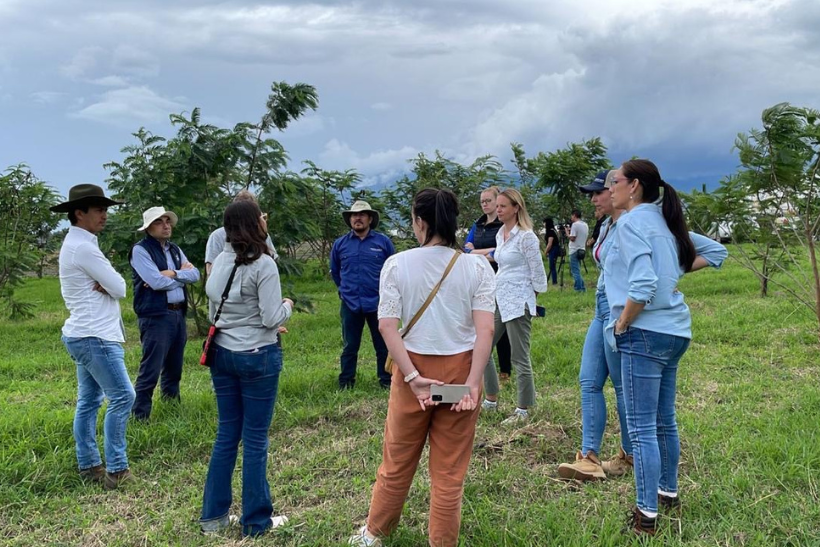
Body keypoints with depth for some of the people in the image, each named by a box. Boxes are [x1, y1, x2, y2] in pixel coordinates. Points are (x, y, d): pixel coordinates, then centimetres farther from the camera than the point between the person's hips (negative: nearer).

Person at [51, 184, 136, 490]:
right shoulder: (84, 247, -18)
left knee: (88, 401, 13)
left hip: (84, 334, 11)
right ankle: (115, 469, -2)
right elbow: (120, 288, -16)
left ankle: (88, 466, 20)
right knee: (122, 397, -7)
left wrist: (104, 284, -7)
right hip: (95, 336, -11)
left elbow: (110, 284, 14)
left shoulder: (75, 244, 15)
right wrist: (108, 285, 3)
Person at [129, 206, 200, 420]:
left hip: (178, 314, 8)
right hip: (156, 316, -7)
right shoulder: (140, 250, -7)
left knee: (174, 367, 18)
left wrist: (173, 273, -13)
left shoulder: (175, 249, 15)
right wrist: (182, 274, -3)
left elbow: (195, 274, 3)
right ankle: (139, 415, 4)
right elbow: (157, 282, -18)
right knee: (150, 370, -6)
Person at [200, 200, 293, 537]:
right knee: (255, 438, 4)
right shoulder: (264, 264, -16)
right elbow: (272, 319, -16)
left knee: (227, 433, 16)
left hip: (222, 354, 7)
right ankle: (256, 522, 17)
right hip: (258, 357, -6)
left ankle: (213, 516, 25)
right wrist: (287, 305, 4)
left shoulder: (220, 261, 4)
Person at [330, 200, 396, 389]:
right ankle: (345, 384, 23)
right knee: (350, 347, 12)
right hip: (350, 305, 2)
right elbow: (334, 271, 19)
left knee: (383, 346, 8)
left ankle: (386, 381, 21)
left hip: (377, 304, -1)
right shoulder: (340, 244, 3)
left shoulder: (383, 242, -2)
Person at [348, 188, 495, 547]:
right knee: (449, 469, 11)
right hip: (460, 369, 0)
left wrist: (412, 377, -12)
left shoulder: (397, 264, -7)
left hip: (414, 369, 0)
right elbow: (485, 331, -13)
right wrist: (473, 382, -13)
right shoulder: (476, 266, -6)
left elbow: (387, 326, -12)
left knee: (397, 459, 18)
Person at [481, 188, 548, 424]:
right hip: (498, 299, 9)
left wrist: (531, 295, 1)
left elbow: (538, 272, -9)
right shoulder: (500, 234, 12)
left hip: (517, 302, -9)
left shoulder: (526, 236, -12)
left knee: (520, 358, -1)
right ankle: (491, 400, 25)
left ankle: (523, 410, 12)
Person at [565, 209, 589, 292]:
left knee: (575, 271, -4)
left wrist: (567, 231, -1)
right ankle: (582, 288, 17)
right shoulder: (585, 225, 12)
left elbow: (572, 238, -16)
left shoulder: (575, 224, -13)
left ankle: (579, 288, -5)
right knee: (577, 270, 17)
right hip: (582, 250, 8)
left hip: (575, 251, -8)